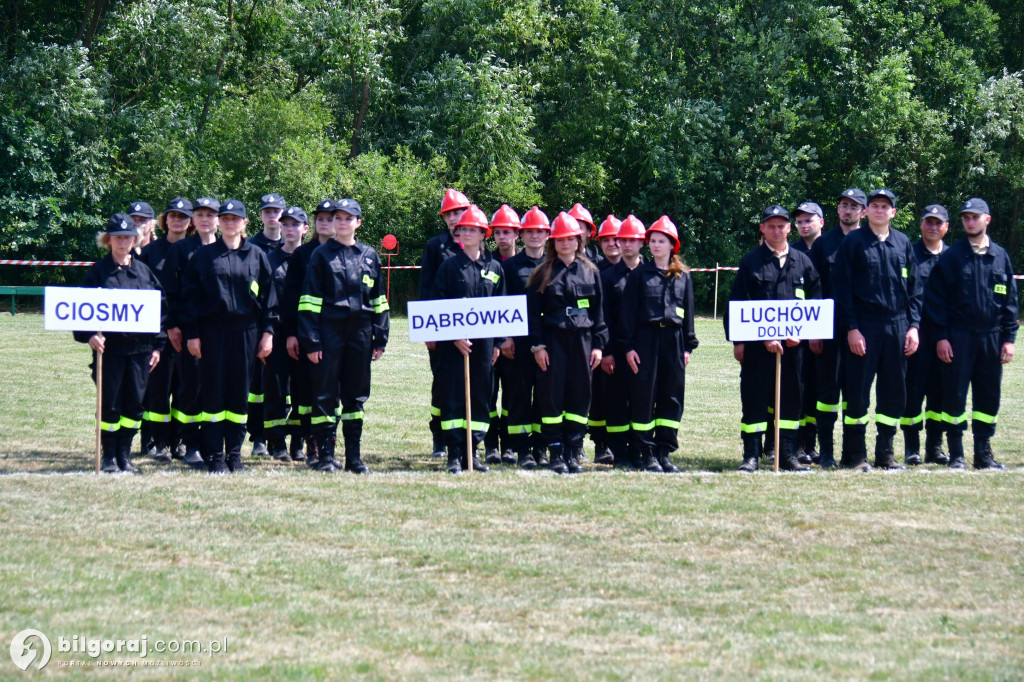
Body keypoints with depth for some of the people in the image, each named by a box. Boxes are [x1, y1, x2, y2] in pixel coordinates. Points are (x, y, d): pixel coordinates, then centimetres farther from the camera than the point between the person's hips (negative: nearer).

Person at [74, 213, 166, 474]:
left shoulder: (144, 271, 10)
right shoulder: (98, 271, 1)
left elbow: (159, 306, 12)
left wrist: (157, 345, 7)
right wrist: (89, 335, -18)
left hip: (139, 347, 3)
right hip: (109, 345, -3)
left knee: (134, 404, 5)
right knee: (110, 404, 0)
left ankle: (124, 454, 14)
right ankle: (108, 456, 9)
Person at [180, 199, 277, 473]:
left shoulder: (256, 256, 9)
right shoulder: (203, 256, 5)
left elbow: (268, 296, 10)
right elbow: (189, 296, 4)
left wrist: (267, 332, 2)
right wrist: (191, 333, -2)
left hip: (246, 331, 1)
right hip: (212, 331, -1)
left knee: (240, 394, 4)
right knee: (213, 392, -2)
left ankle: (234, 454, 11)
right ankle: (214, 456, 2)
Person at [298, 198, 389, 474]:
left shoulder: (370, 256, 11)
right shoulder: (322, 255, 1)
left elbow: (379, 301, 14)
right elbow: (309, 301, -2)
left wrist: (380, 338, 9)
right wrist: (311, 341, -9)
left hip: (360, 332, 3)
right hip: (329, 330, -3)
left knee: (356, 394, 7)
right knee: (325, 394, -2)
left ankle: (354, 456, 13)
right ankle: (325, 454, 3)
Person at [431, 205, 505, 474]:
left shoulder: (494, 269, 9)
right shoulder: (450, 266, 1)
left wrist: (497, 343, 7)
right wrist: (453, 336, -13)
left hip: (483, 342, 3)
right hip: (454, 343, -3)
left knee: (480, 396, 5)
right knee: (454, 397, -3)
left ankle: (472, 451, 12)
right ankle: (454, 454, 0)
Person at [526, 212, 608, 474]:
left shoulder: (590, 272, 9)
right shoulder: (543, 273, 3)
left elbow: (599, 312, 11)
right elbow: (533, 312, 1)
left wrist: (598, 344, 4)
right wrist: (537, 345, -7)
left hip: (582, 339, 2)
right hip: (553, 341, -2)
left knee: (580, 396, 3)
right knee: (552, 396, -4)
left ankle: (574, 452, 9)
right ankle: (556, 454, 2)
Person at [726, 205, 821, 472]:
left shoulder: (802, 262, 11)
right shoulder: (751, 262, 3)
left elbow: (815, 302, 11)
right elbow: (740, 305, -1)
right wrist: (756, 339, -11)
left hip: (793, 343, 3)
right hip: (756, 344, -3)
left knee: (790, 398, 6)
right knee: (754, 400, -1)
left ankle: (787, 454, 13)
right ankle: (751, 455, 4)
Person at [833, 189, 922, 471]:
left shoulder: (903, 244, 12)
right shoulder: (853, 242, 1)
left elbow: (914, 288, 14)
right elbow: (843, 288, -2)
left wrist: (913, 325, 4)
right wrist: (851, 328, -9)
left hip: (897, 326, 4)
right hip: (864, 328, -4)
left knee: (895, 394, 5)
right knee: (857, 392, -3)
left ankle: (885, 452, 14)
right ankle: (855, 455, 4)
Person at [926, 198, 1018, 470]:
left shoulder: (1000, 256, 9)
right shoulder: (951, 257, 1)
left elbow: (1010, 300, 11)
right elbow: (936, 298, -1)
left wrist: (1009, 338, 4)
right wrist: (941, 337, -8)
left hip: (991, 336, 3)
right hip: (958, 336, -3)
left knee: (989, 396, 5)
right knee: (955, 395, -2)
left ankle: (983, 453, 13)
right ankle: (956, 455, 5)